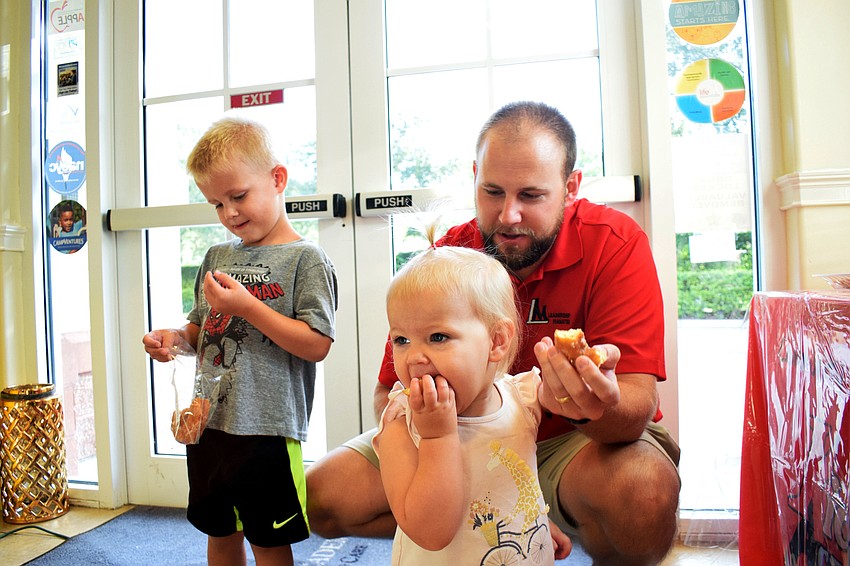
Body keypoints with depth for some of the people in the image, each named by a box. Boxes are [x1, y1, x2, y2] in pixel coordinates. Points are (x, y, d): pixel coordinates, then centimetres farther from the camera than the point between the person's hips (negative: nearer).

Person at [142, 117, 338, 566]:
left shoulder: (305, 259, -11)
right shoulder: (217, 257, 10)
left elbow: (316, 344, -18)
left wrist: (247, 305, -21)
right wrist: (176, 337, -1)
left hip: (266, 430, -6)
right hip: (208, 422, 7)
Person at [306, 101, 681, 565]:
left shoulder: (615, 243, -18)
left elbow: (639, 407, -25)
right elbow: (390, 393, -6)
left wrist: (600, 404, -49)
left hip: (575, 441, -2)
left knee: (644, 492, -36)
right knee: (323, 496, -7)